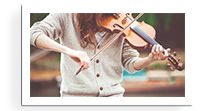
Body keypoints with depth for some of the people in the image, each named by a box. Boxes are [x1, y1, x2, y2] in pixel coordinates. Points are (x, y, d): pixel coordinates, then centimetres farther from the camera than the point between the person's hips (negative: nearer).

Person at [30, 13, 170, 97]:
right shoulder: (67, 16, -2)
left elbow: (130, 63, 8)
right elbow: (34, 34, -15)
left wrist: (150, 59, -15)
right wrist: (68, 50, -30)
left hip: (113, 93, 2)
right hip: (76, 94, -2)